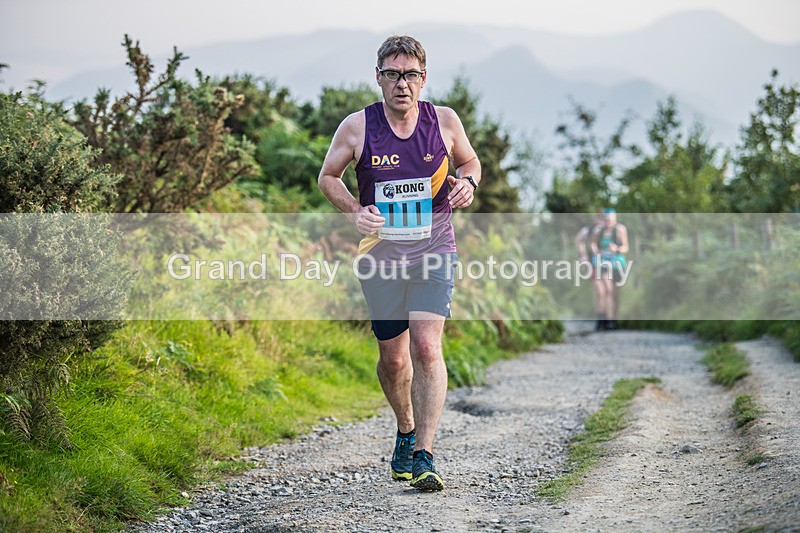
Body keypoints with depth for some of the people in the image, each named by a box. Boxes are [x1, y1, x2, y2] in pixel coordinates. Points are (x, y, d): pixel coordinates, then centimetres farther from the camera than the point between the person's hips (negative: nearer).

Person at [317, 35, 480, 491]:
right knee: (393, 357, 9)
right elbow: (328, 176, 8)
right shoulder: (357, 127, -5)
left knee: (427, 346, -17)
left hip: (434, 249, -1)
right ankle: (406, 429, 37)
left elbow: (469, 160, 16)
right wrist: (355, 211, -9)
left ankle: (423, 455, -15)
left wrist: (468, 182, -7)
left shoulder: (444, 120, -2)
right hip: (381, 250, 1)